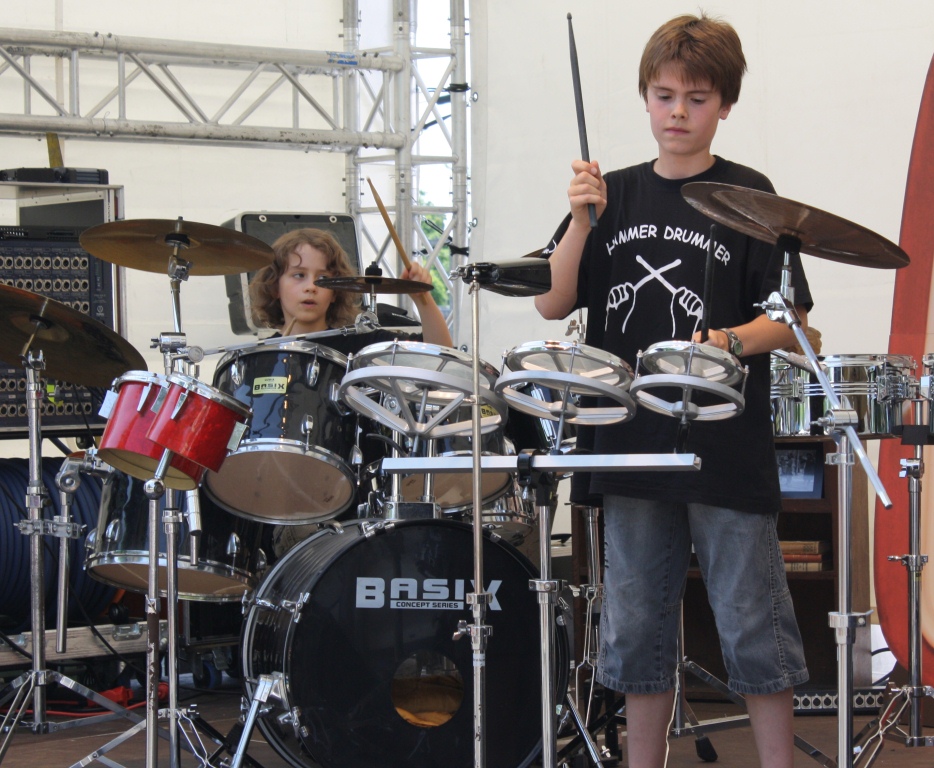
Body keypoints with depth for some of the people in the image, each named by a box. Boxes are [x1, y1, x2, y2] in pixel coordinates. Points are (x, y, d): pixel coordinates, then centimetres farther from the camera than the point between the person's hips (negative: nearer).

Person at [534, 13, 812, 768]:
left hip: (727, 450, -4)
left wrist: (730, 342, -22)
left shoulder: (746, 196, -1)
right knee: (637, 627, 12)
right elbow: (555, 302, 4)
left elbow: (791, 320, -4)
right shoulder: (616, 194, 10)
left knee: (752, 626, -1)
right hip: (633, 446, 4)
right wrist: (583, 220, -9)